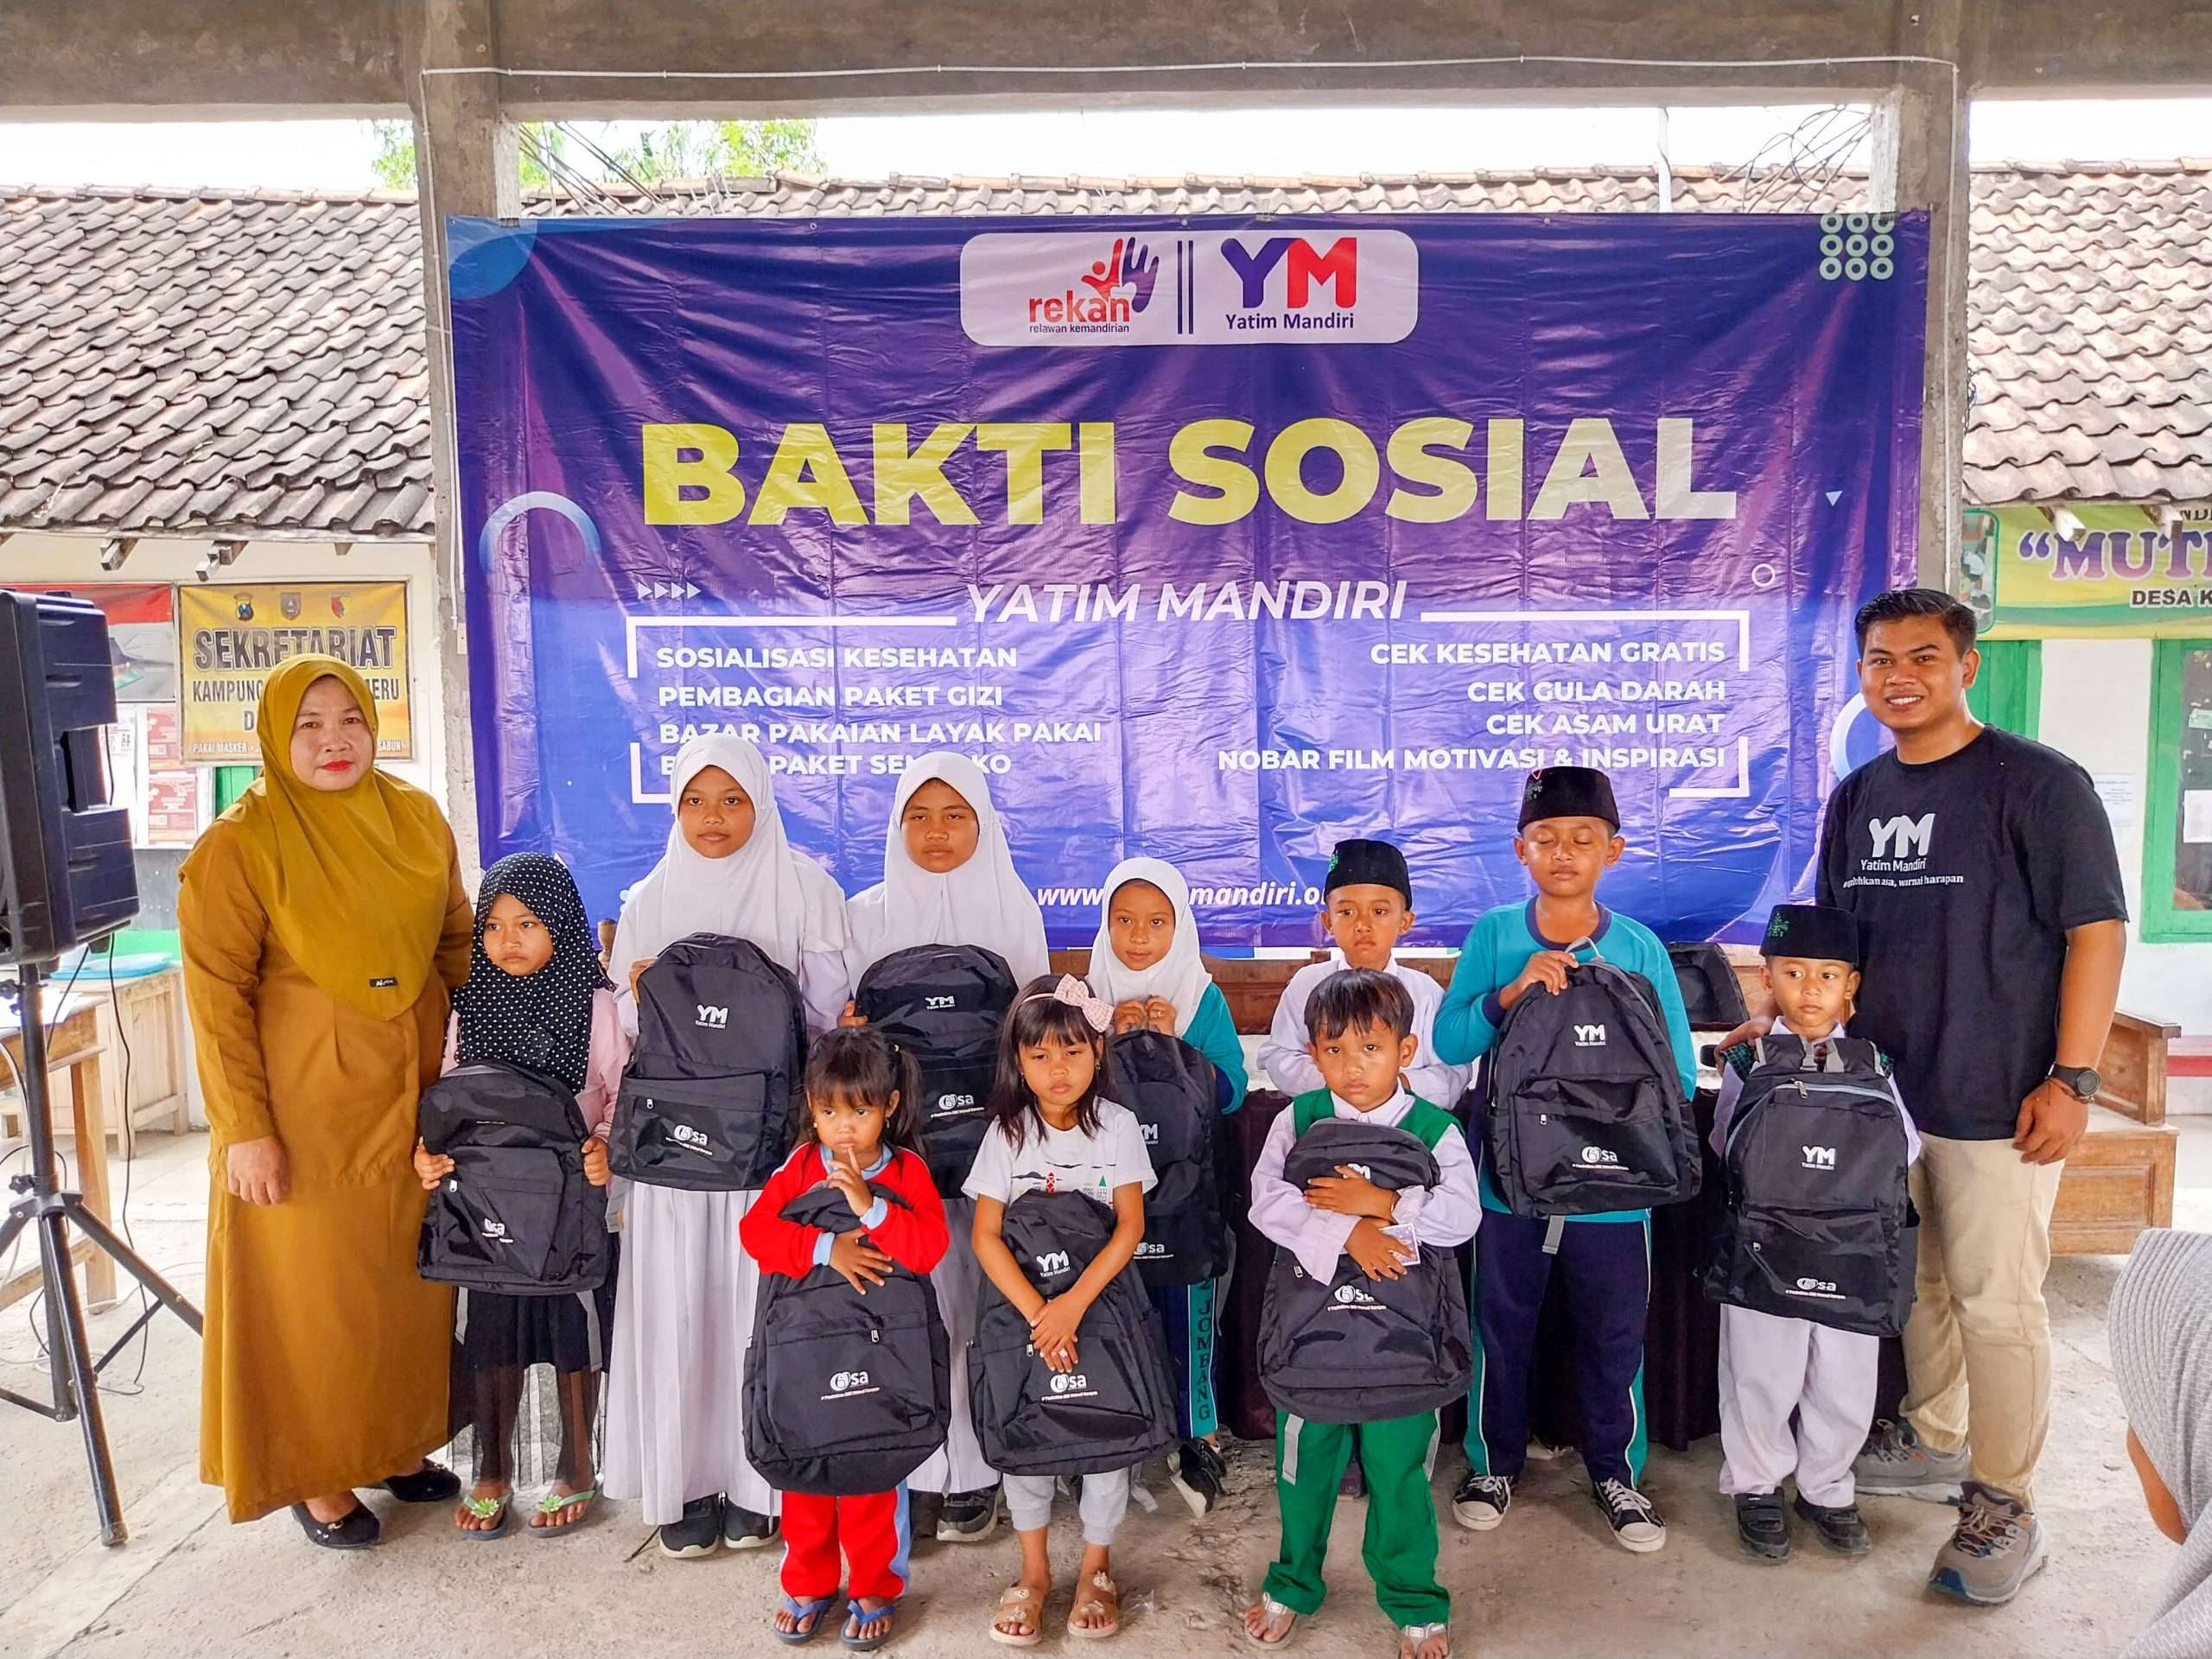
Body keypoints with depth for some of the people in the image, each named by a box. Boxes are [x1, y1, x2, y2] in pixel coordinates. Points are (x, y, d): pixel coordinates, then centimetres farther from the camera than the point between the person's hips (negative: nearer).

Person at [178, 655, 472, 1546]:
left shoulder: (417, 818, 1)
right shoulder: (238, 846, -13)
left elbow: (456, 943, 10)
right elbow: (216, 996, -13)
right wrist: (244, 1128, -15)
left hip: (413, 1103, 5)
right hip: (305, 1114, -5)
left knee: (411, 1280, 16)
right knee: (312, 1296, 7)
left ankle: (396, 1442, 35)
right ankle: (313, 1476, 26)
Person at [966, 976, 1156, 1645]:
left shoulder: (1117, 1125, -10)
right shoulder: (1007, 1132, -9)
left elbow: (1131, 1226, -13)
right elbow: (985, 1236, -12)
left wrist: (1074, 1304, -23)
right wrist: (1037, 1312, -21)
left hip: (1103, 1300, 0)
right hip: (1024, 1304, 1)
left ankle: (1096, 1568, 24)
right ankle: (1034, 1571, 25)